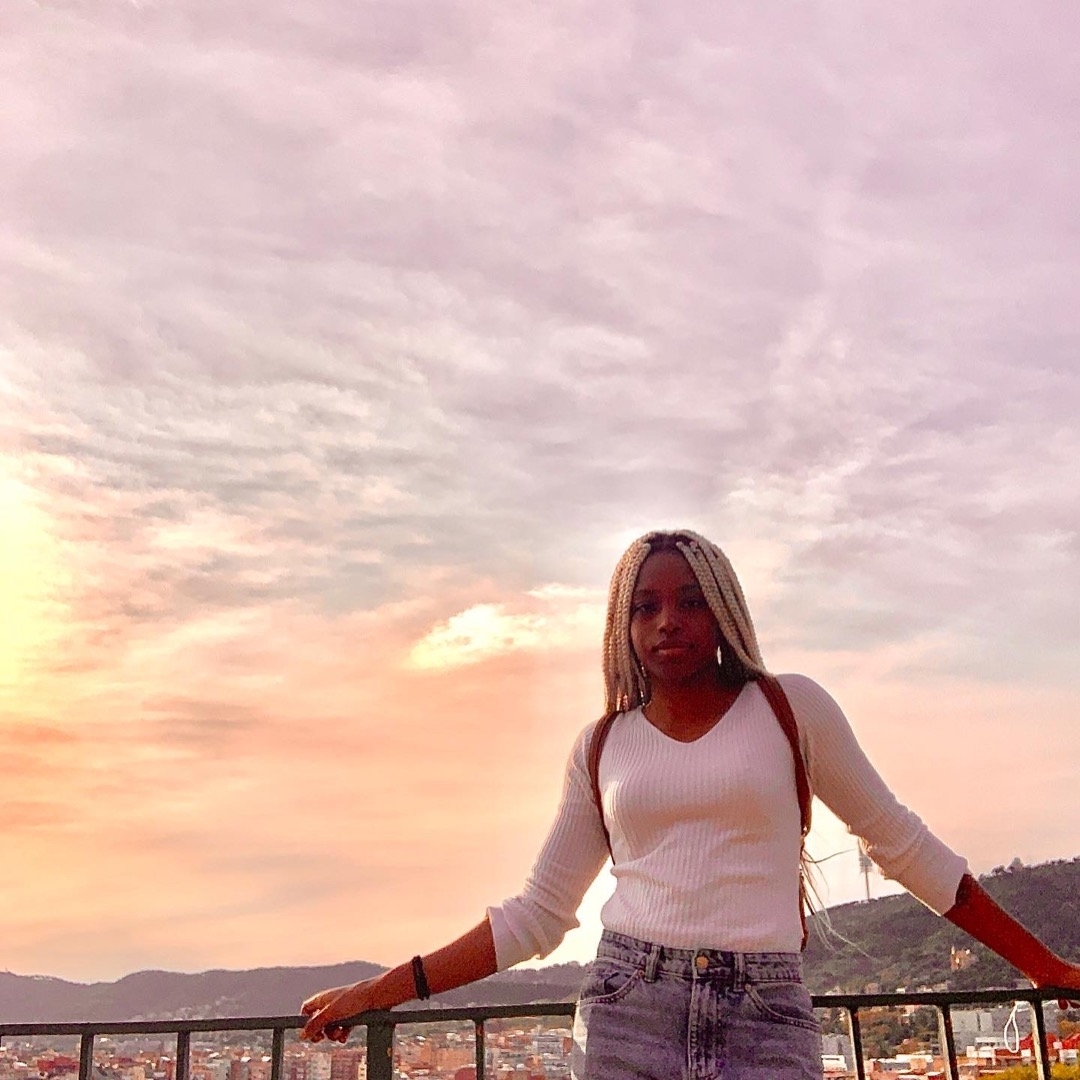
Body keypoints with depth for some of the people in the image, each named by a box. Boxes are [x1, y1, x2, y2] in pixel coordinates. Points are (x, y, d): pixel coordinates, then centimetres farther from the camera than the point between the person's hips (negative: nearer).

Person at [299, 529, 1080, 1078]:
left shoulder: (790, 707, 4)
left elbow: (901, 844, 10)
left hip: (767, 1017, -1)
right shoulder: (602, 747, 9)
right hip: (627, 1007, 2)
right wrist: (379, 993, 8)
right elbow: (536, 915, 13)